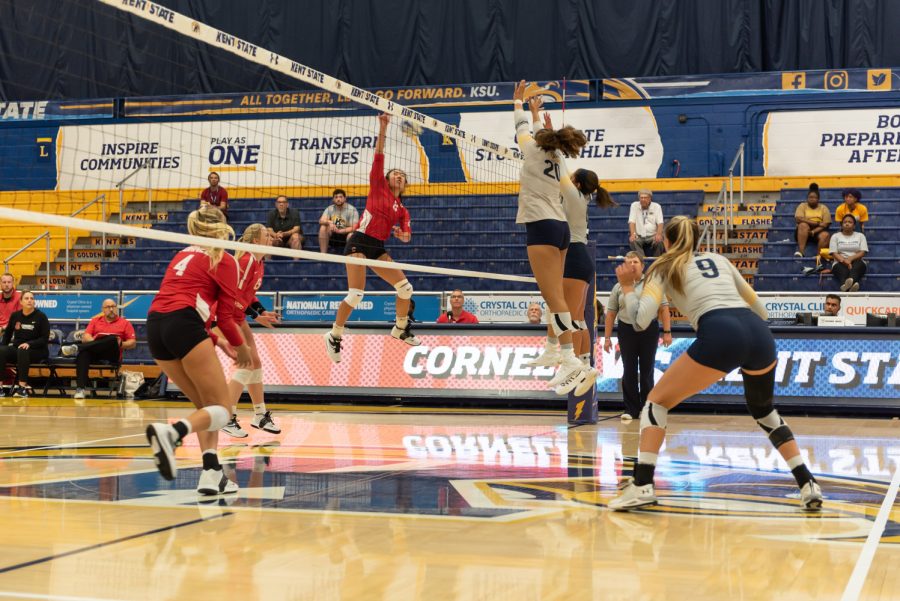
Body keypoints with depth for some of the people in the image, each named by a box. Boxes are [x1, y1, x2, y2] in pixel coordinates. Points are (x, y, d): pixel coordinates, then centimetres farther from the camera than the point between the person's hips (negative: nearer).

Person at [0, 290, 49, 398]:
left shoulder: (41, 316, -2)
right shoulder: (15, 316, 9)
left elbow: (45, 339, -6)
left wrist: (29, 344, -21)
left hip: (37, 351, -4)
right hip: (16, 348, 4)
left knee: (22, 351, -38)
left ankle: (22, 387, -42)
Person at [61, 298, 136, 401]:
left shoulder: (125, 323, 17)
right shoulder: (95, 321, 24)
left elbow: (133, 343, 9)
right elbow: (85, 337, 11)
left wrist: (121, 344, -11)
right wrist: (95, 342, -10)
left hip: (112, 354, -2)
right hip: (95, 354, 2)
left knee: (113, 338, -34)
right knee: (83, 353, -34)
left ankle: (76, 348, -40)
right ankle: (80, 389, -45)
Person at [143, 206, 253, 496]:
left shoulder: (183, 255, 27)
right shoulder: (224, 260, 7)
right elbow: (225, 317, 4)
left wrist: (217, 342, 30)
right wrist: (241, 348, 20)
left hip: (155, 326, 7)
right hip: (183, 325, -7)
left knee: (206, 406, 16)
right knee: (221, 409, -3)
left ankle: (211, 473, 2)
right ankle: (171, 432, -30)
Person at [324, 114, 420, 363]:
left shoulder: (402, 210, 17)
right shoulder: (378, 186, 6)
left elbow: (406, 236, 8)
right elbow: (379, 155, -2)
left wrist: (402, 235, -15)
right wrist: (383, 128, -8)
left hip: (378, 248, 6)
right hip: (359, 242, -6)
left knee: (406, 288, 2)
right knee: (356, 295, -15)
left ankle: (400, 329, 24)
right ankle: (334, 336, 1)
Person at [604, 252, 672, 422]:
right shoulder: (619, 287, 7)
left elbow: (663, 308, -1)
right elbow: (611, 313, 7)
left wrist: (667, 332, -7)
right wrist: (607, 337, 3)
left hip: (649, 330, -1)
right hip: (627, 331, 1)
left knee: (647, 370, 5)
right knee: (629, 371, 2)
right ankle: (630, 409, 9)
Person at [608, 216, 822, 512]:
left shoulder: (665, 267, 19)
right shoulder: (719, 259, 31)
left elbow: (641, 320, 4)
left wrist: (627, 287, 21)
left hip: (719, 337, -5)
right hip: (759, 333, 5)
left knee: (657, 402, 11)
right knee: (764, 412, 31)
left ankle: (642, 486, -5)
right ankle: (808, 486, 23)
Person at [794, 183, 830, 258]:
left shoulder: (823, 208, 8)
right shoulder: (802, 206, 7)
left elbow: (825, 224, -4)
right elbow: (799, 219, -10)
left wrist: (813, 232, -21)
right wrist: (816, 223, -14)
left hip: (818, 232, 0)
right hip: (804, 232, 0)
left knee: (825, 235, -33)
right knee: (803, 225, -33)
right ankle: (800, 252, -41)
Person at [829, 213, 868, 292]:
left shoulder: (860, 236, 19)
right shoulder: (835, 236, 17)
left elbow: (862, 253, 5)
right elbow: (834, 253, 3)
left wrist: (850, 258, -14)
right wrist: (844, 260, -18)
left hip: (856, 262, 1)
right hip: (840, 263, -1)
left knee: (858, 263, -38)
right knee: (842, 268, -39)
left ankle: (851, 281, -73)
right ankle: (845, 285, -76)